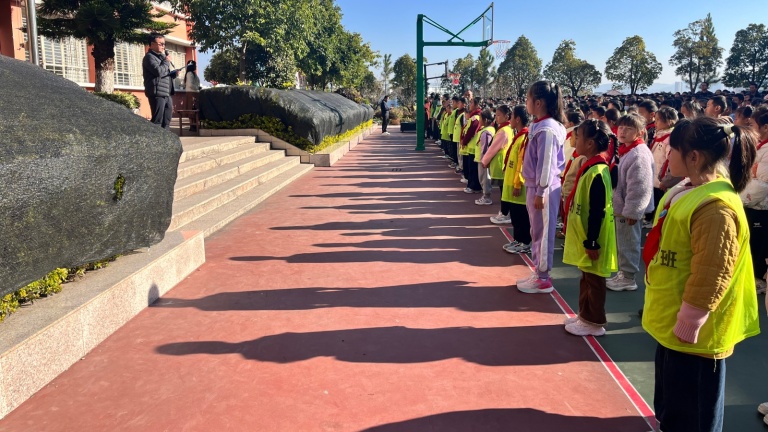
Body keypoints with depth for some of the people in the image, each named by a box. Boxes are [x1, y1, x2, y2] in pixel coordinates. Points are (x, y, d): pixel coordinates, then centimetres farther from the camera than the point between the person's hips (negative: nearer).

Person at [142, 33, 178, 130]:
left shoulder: (161, 56, 24)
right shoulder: (149, 57, -5)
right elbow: (159, 71, -20)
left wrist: (174, 73, 8)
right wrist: (166, 61, -5)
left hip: (167, 93, 9)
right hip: (157, 93, -9)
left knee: (166, 121, 10)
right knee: (157, 121, -11)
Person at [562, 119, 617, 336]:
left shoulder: (597, 172, -23)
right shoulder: (591, 167, 7)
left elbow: (597, 213, -24)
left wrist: (591, 242, -21)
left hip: (592, 240, -10)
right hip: (584, 238, 10)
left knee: (593, 280, 4)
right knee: (586, 278, 20)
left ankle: (594, 322, 17)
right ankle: (585, 315, 33)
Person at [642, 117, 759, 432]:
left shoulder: (716, 207, -27)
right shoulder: (687, 190, 5)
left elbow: (710, 276, -26)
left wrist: (689, 321, -18)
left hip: (691, 329, -9)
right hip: (671, 319, 10)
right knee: (671, 397, 27)